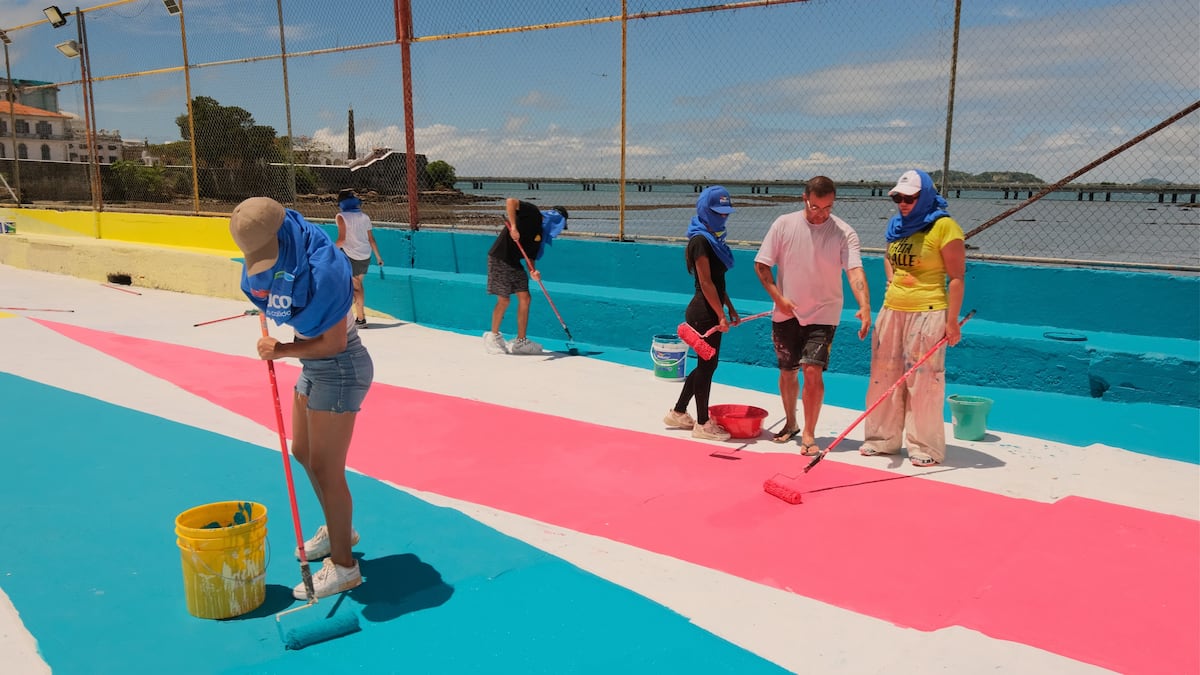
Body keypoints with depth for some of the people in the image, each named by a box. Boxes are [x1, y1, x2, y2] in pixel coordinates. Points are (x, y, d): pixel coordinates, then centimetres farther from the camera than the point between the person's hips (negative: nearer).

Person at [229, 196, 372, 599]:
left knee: (326, 469, -1)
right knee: (302, 453, 22)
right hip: (314, 367, 10)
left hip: (338, 370, -10)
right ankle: (337, 529, 43)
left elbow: (333, 342, -24)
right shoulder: (283, 257, -3)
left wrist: (281, 350, -15)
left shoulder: (321, 269, -29)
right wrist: (267, 294, 1)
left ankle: (343, 566, 15)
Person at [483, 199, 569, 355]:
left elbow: (530, 256, 9)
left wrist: (533, 272, -12)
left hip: (514, 263, 9)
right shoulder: (532, 213, -10)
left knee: (525, 298, 5)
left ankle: (521, 341, 13)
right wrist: (513, 227, -31)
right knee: (504, 300, -6)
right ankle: (493, 336, 15)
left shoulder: (541, 234, 12)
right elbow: (510, 201, -23)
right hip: (499, 259, -9)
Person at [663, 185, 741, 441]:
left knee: (706, 364, 15)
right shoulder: (700, 240, -14)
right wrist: (721, 315, -20)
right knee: (707, 364, -1)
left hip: (710, 311, 10)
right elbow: (706, 283, -19)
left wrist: (730, 307, 18)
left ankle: (677, 413, 27)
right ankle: (703, 424, 11)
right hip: (703, 312, -10)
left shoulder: (713, 238, 15)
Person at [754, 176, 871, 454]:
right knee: (788, 370, 13)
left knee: (812, 371, -12)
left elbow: (855, 271, -22)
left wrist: (864, 306, -37)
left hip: (823, 314, -2)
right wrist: (778, 297, -10)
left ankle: (809, 433, 2)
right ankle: (790, 423, 34)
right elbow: (761, 265, -1)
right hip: (786, 313, 2)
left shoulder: (844, 233, -9)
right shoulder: (784, 224, -5)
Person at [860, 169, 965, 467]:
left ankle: (926, 447, 10)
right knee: (884, 375, 10)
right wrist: (893, 280, 10)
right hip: (891, 310, 7)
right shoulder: (897, 226, 11)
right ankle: (883, 439, 22)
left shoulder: (943, 226, -9)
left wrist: (952, 321, -15)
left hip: (927, 313, -7)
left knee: (923, 380, -2)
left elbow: (956, 277, -11)